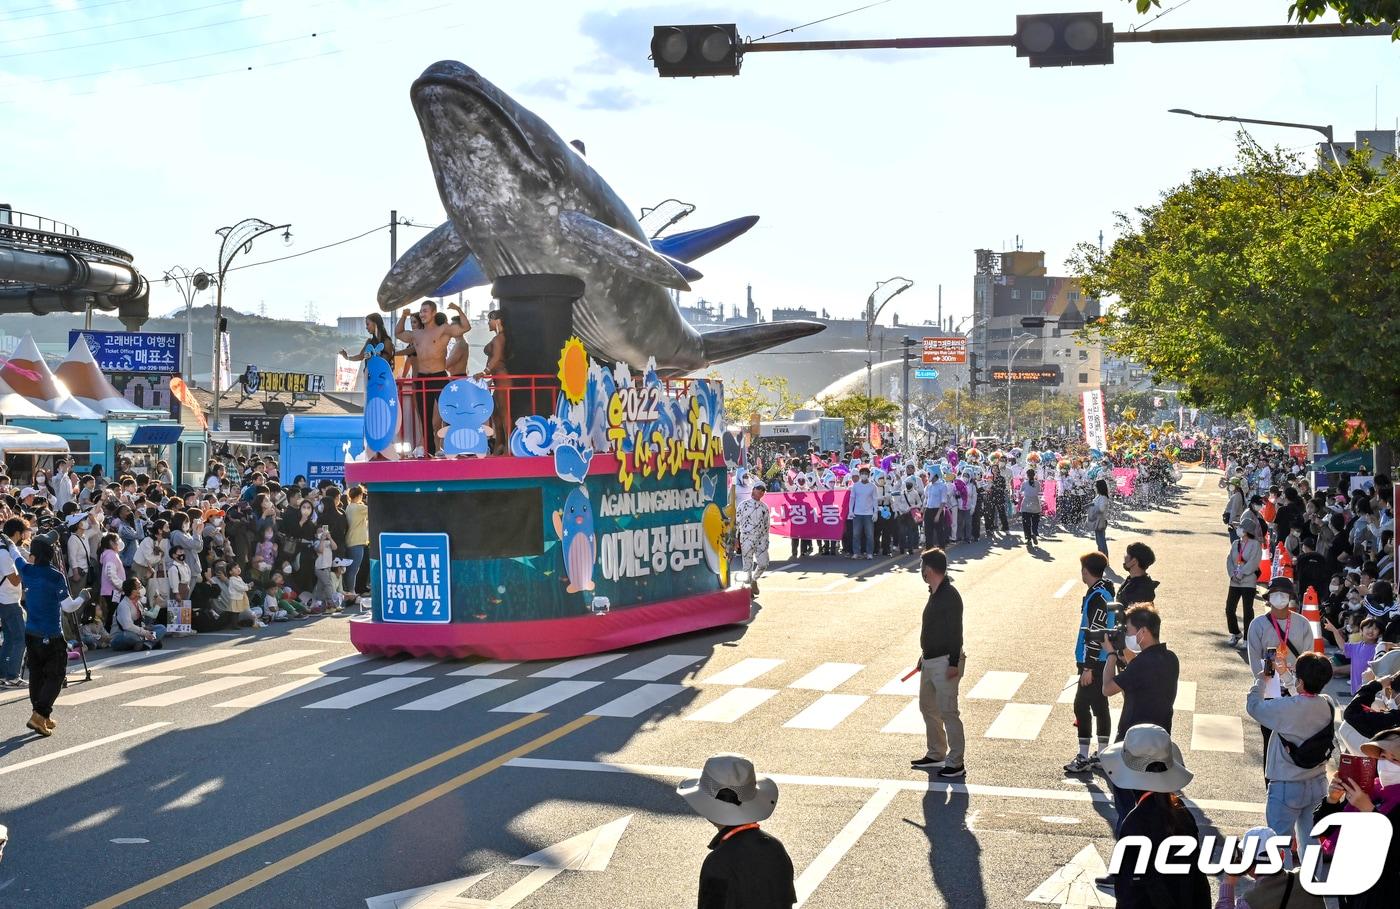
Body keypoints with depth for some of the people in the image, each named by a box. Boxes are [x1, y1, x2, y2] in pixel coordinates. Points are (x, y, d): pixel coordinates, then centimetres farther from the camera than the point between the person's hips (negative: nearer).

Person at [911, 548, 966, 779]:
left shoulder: (950, 595, -18)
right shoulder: (935, 593, 11)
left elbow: (956, 631, -21)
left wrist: (954, 663, -23)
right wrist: (924, 656, 22)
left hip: (945, 662, -10)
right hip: (930, 660, 10)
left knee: (948, 712, -8)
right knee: (927, 706, 18)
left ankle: (956, 764, -2)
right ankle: (936, 755, 29)